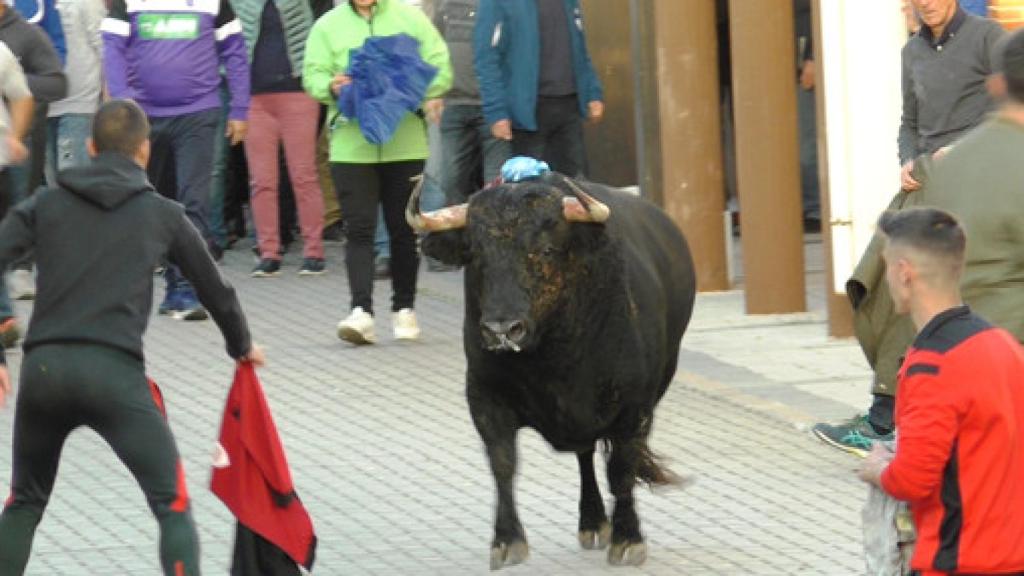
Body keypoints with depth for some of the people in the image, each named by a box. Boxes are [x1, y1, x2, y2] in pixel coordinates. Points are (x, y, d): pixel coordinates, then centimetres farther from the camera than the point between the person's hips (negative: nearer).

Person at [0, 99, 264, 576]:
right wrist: (242, 347, 42)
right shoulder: (163, 215, 12)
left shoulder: (46, 203, 15)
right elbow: (214, 287, 23)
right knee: (172, 506, 2)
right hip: (114, 371, -3)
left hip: (43, 366, 3)